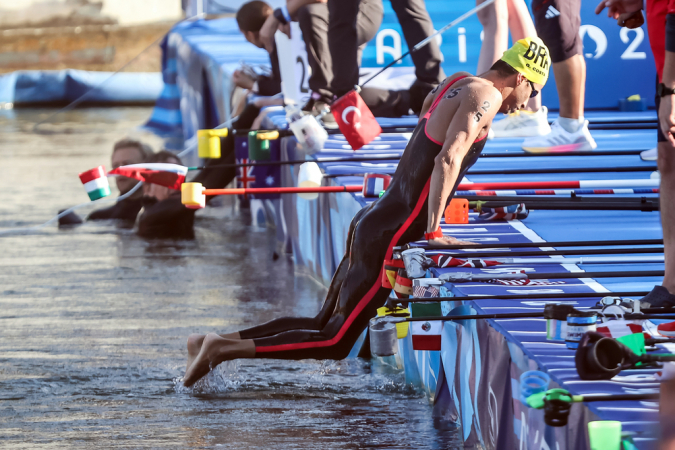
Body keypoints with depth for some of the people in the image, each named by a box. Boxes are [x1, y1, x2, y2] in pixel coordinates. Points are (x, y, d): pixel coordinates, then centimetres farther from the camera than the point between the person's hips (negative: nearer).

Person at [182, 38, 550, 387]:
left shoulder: (457, 82, 15)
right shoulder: (485, 94, -11)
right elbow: (448, 159, -24)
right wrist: (433, 233, -22)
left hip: (372, 221, 9)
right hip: (389, 237, -9)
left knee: (324, 325, 16)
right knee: (334, 343, -5)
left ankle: (220, 341, 12)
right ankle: (223, 350, -9)